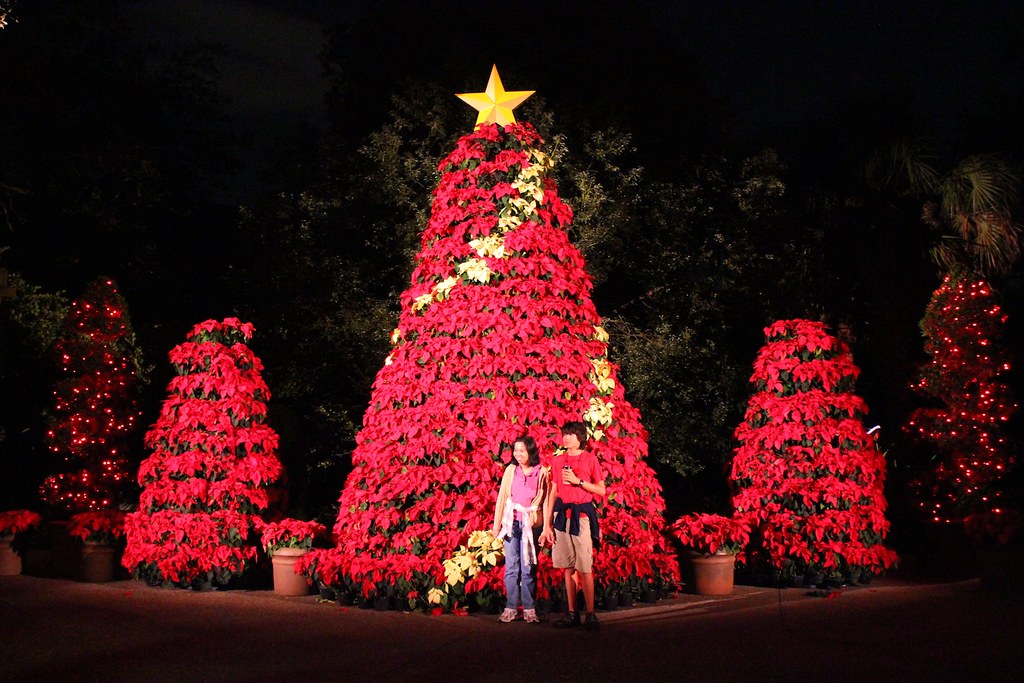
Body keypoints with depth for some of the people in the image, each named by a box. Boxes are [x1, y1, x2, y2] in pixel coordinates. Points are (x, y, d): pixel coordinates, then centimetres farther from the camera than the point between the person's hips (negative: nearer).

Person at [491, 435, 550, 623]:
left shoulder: (542, 473, 0)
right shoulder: (511, 470, 7)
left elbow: (546, 500, 1)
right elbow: (502, 497, 8)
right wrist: (497, 524, 6)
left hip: (531, 524, -2)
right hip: (511, 523, 2)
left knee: (528, 568, 0)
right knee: (511, 567, 2)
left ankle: (529, 609, 7)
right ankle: (511, 608, 7)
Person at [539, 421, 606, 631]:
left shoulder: (590, 459, 1)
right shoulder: (558, 461, 12)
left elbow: (601, 490, 0)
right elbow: (553, 493, 12)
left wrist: (578, 481, -11)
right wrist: (547, 525, 9)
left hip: (582, 515, -4)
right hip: (562, 515, 4)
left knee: (585, 568, -9)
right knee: (568, 568, 6)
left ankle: (590, 615, -5)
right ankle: (572, 613, 12)